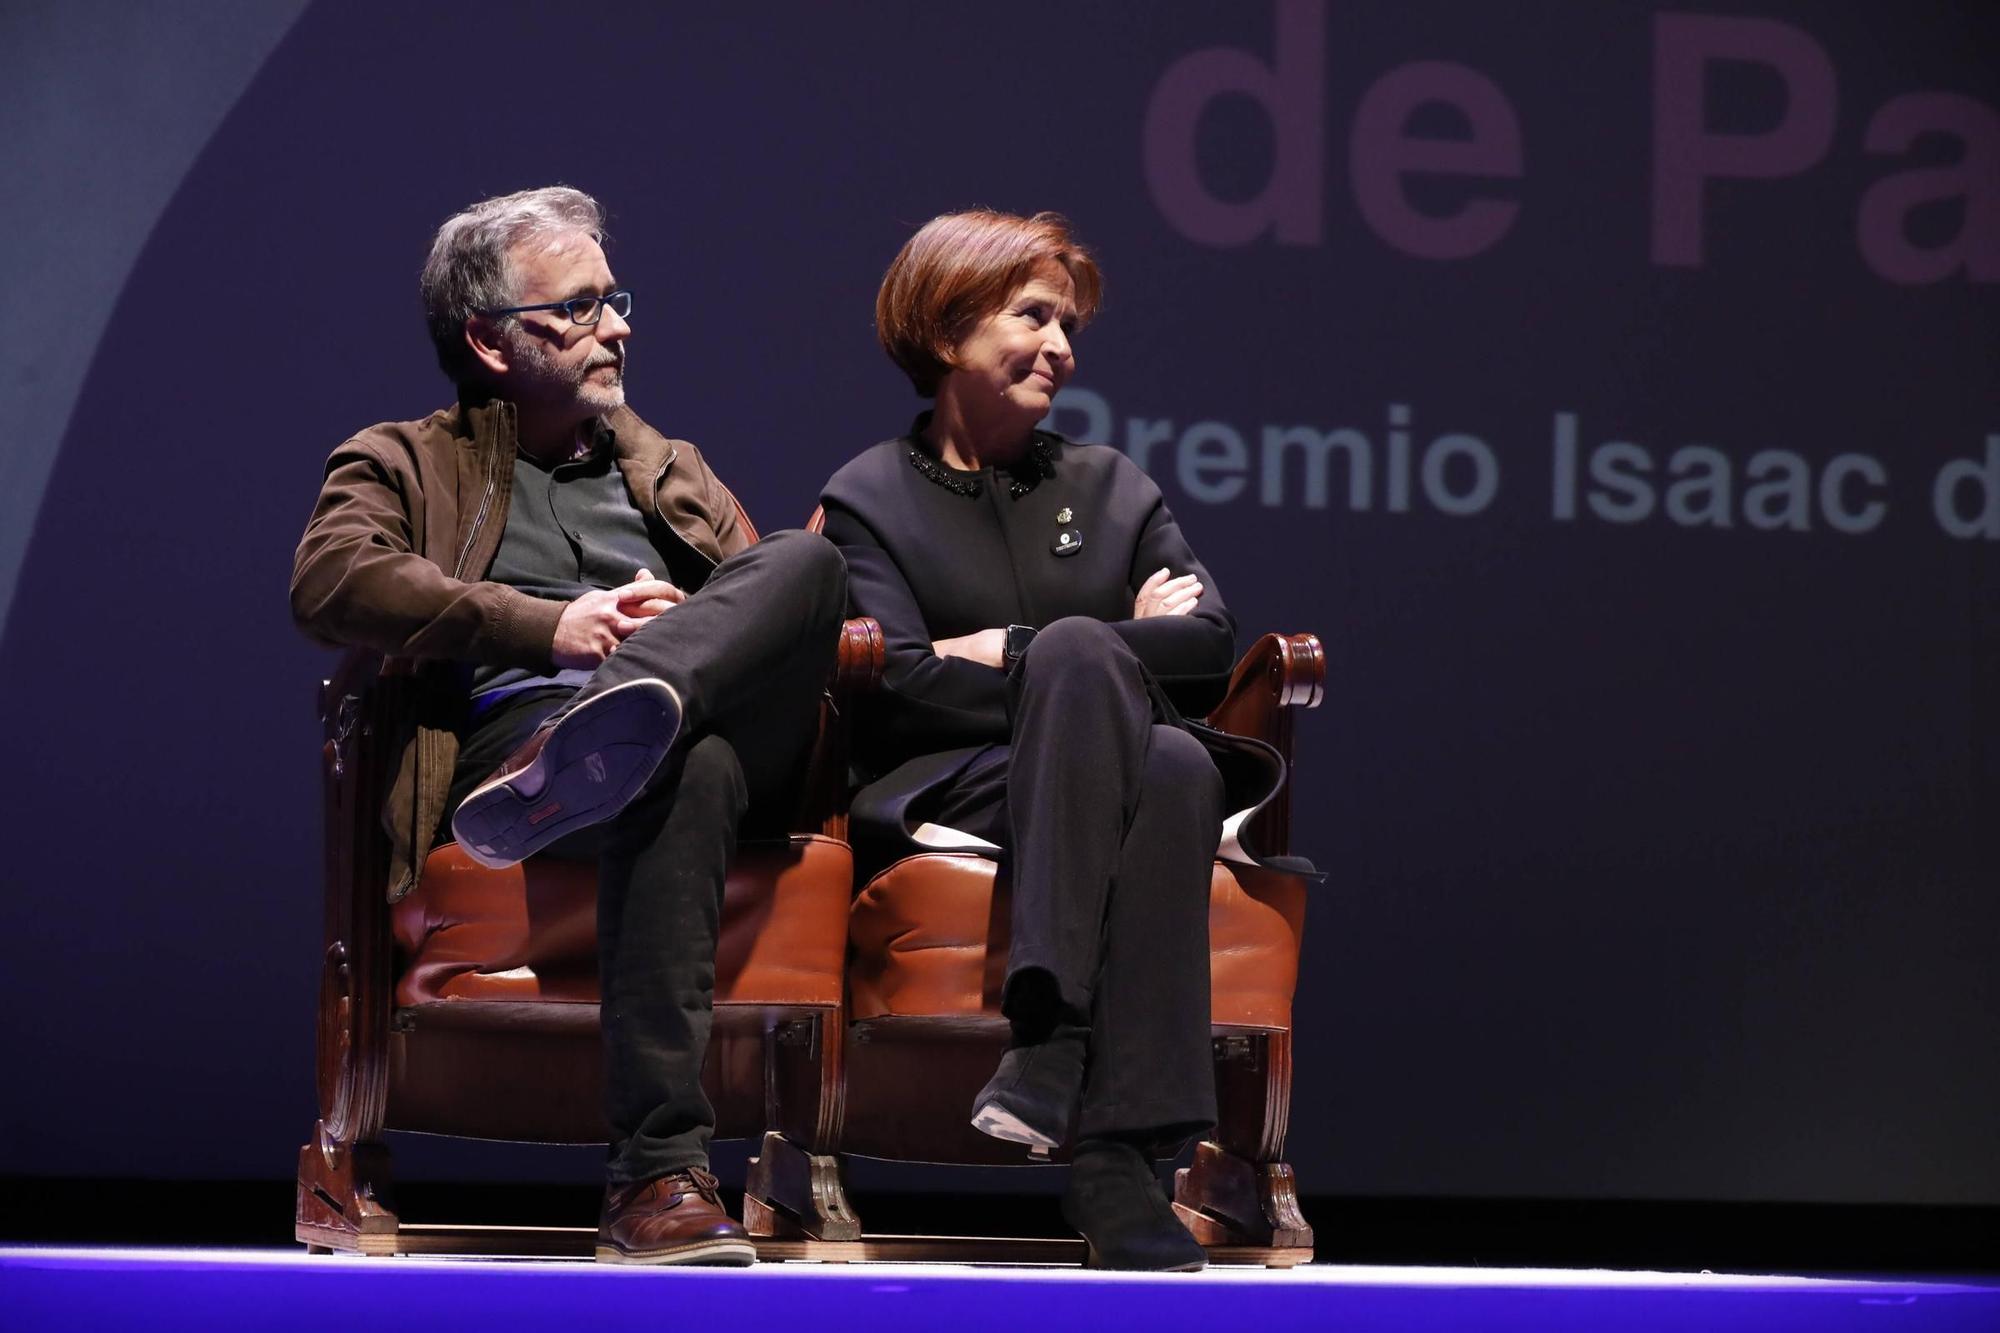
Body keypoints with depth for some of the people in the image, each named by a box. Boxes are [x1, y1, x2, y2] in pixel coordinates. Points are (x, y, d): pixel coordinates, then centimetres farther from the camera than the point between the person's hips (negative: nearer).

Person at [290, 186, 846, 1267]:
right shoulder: (404, 464, 22)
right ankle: (659, 1175, -51)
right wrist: (548, 626, -7)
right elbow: (330, 581, 0)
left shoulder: (669, 474, 37)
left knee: (808, 558, -27)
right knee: (685, 771, -42)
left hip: (722, 716, 4)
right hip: (514, 719, -4)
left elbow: (778, 605, 28)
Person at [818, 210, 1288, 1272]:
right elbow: (899, 686, -2)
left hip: (1124, 783, 3)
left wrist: (1019, 653, 0)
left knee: (1177, 765, -35)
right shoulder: (869, 496, 15)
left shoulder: (1111, 485, 26)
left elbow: (1212, 644, 9)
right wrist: (1115, 663, -3)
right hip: (948, 789, -3)